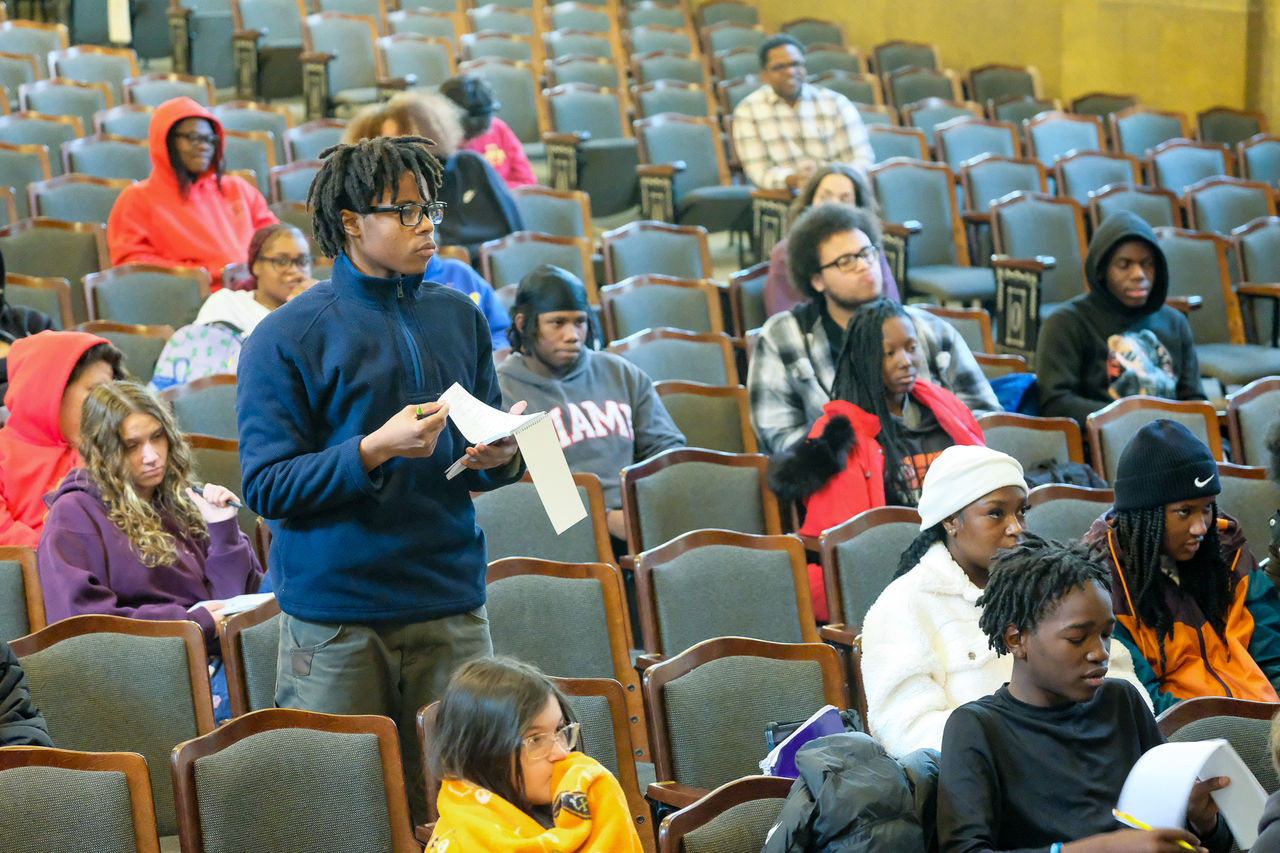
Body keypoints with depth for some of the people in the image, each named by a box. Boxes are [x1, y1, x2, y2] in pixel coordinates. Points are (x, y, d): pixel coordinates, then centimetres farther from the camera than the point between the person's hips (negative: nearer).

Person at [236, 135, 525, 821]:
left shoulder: (460, 319, 11)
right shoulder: (287, 336, -5)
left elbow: (488, 449, 20)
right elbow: (267, 485, -11)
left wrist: (501, 457, -4)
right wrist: (376, 449, -22)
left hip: (451, 606, 4)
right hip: (334, 619, -4)